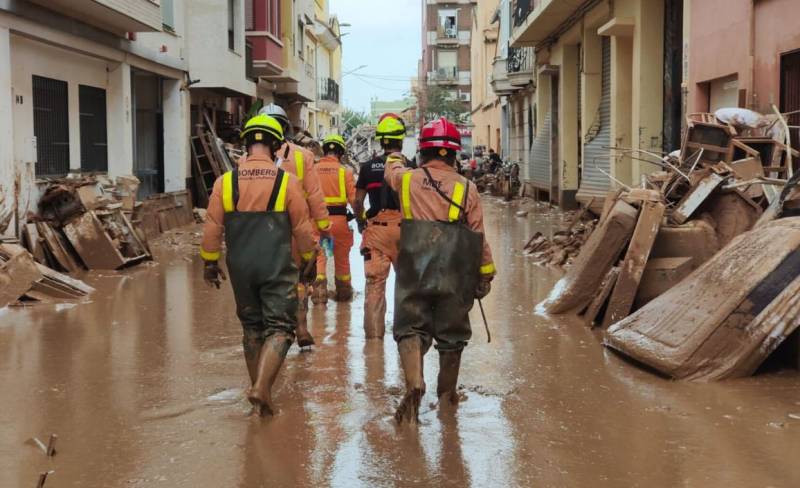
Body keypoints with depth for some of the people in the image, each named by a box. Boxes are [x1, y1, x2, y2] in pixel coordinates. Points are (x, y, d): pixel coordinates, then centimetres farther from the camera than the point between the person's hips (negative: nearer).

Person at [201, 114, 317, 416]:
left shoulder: (225, 181, -1)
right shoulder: (286, 181, -6)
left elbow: (212, 228, 2)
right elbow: (303, 229, -1)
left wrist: (210, 262, 15)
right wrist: (308, 261, 13)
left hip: (240, 267, 3)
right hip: (277, 267, -3)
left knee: (252, 327, 17)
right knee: (279, 328, 2)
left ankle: (259, 389, 25)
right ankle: (261, 387, -15)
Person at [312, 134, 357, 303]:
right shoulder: (345, 171, -5)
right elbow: (353, 198, -8)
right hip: (339, 218, 0)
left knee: (319, 256, 7)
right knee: (342, 258, 15)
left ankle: (319, 291, -9)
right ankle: (343, 293, 29)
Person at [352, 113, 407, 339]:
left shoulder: (368, 167, 4)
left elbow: (358, 201, 7)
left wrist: (360, 222, 23)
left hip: (376, 228, 1)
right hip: (403, 227, -1)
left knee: (374, 281, 3)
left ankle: (373, 330, 3)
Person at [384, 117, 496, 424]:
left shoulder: (406, 179, 3)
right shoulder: (467, 189, 1)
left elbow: (391, 172, 29)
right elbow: (478, 237, 3)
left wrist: (394, 160, 52)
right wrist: (485, 275, 13)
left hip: (414, 272, 0)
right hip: (455, 276, 0)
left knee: (410, 328, 6)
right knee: (451, 333, 14)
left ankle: (414, 384, -17)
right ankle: (447, 393, 27)